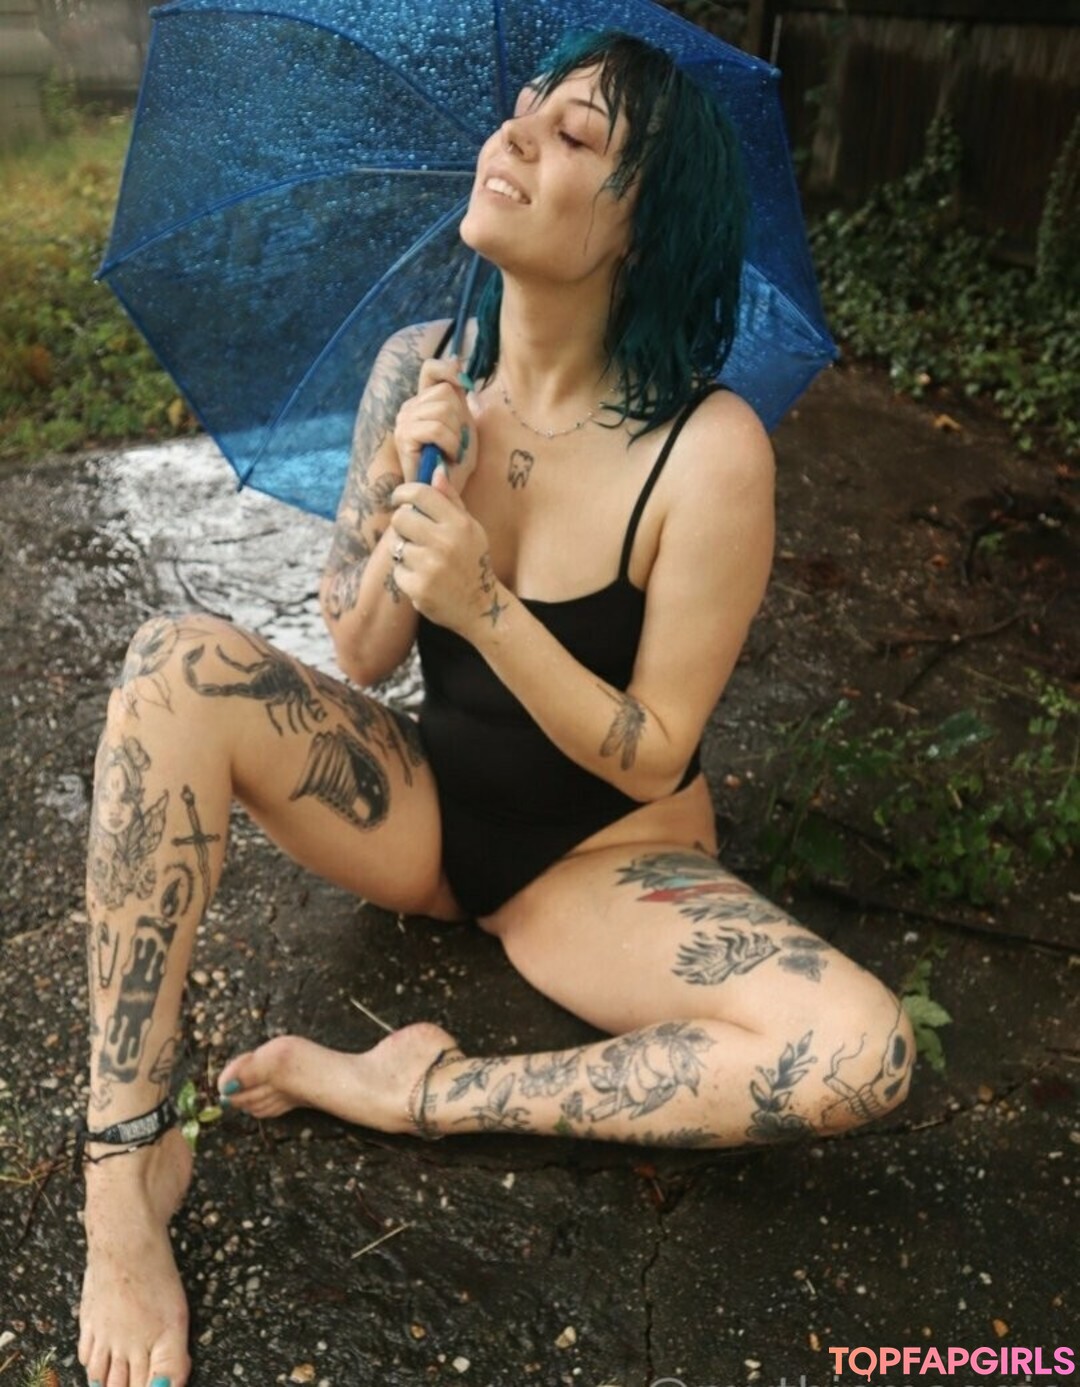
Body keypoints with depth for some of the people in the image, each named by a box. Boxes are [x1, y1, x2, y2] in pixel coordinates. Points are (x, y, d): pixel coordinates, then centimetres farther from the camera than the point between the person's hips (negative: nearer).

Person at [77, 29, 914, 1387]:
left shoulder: (708, 452, -22)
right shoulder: (420, 369, -8)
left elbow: (650, 759, -16)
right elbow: (357, 659, -4)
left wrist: (487, 606, -30)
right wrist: (412, 500, -23)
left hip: (601, 863, -2)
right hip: (420, 805, 3)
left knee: (859, 1051, -27)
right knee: (177, 662, -22)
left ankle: (424, 1097, -13)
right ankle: (126, 1165, -16)